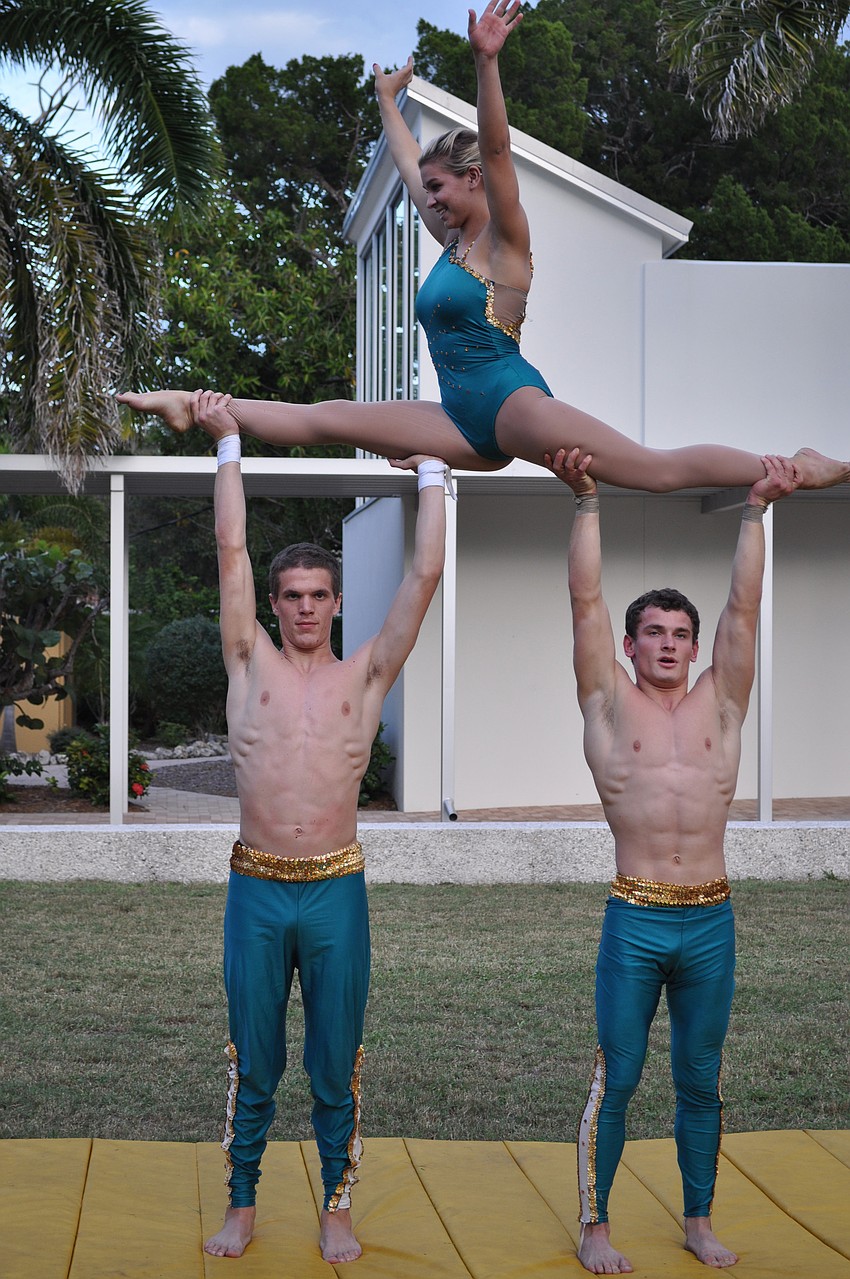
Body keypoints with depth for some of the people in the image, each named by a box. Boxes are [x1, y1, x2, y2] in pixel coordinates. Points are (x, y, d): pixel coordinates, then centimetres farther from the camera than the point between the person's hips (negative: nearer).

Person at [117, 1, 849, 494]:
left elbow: (497, 148, -18)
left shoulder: (505, 240, -2)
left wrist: (486, 61, -28)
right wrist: (389, 100, 44)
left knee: (655, 469, -22)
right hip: (464, 420, 8)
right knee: (324, 419, 4)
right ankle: (194, 407, 6)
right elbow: (406, 162, 34)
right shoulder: (450, 239, 20)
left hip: (511, 402, -8)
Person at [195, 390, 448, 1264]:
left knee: (336, 1068, 8)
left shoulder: (365, 676, 4)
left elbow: (425, 575, 1)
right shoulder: (252, 666, 5)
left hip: (336, 890, 0)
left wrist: (432, 472, 4)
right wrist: (229, 448, 4)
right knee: (252, 1066, 9)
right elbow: (231, 552, 3)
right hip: (257, 889, 0)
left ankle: (336, 1207, 22)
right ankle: (241, 1205, 23)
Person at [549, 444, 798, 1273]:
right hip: (636, 920, -3)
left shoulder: (720, 705, 8)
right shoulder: (610, 704, 2)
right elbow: (585, 601, -4)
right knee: (616, 1079, 3)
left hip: (711, 922, 3)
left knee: (700, 1082, 12)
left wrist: (755, 512, -2)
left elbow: (743, 608, 3)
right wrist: (586, 503, -9)